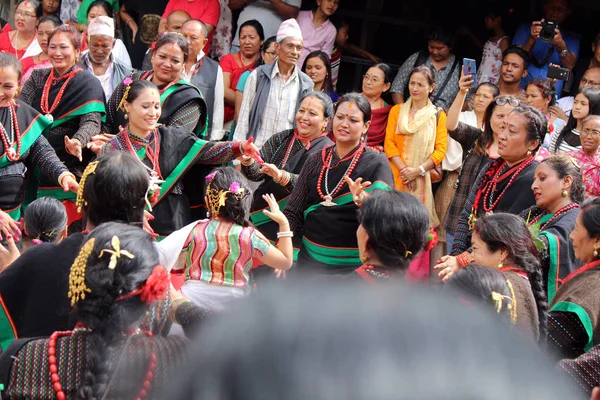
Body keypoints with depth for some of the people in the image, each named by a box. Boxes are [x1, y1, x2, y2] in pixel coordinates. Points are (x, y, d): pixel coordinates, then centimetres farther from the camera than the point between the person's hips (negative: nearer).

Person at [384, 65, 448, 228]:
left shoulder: (438, 115, 5)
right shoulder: (397, 110, 10)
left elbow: (441, 149, -1)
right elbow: (389, 143, 3)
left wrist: (418, 170, -13)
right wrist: (404, 169, -11)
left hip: (423, 178, -1)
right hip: (397, 176, 1)